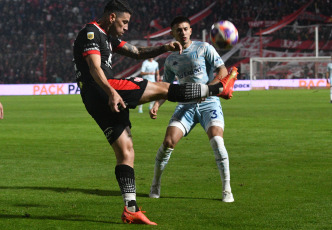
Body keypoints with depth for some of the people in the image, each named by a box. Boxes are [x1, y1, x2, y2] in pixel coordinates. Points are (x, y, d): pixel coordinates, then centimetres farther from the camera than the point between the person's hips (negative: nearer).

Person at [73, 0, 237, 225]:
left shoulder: (107, 37, 25)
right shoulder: (91, 33, -5)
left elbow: (138, 53, 28)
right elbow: (94, 68, -19)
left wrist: (165, 48, 11)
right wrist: (112, 93, -33)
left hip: (100, 103, 10)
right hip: (101, 93, -10)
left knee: (126, 152, 6)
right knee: (162, 88, -3)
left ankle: (130, 210, 3)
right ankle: (219, 88, 7)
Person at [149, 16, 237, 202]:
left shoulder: (204, 48, 2)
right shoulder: (171, 60, 13)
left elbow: (223, 71, -3)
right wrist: (157, 105, 3)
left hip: (209, 103, -3)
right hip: (186, 105, 3)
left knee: (217, 141, -24)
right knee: (168, 142, -13)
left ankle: (227, 190, -13)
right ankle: (156, 185, 7)